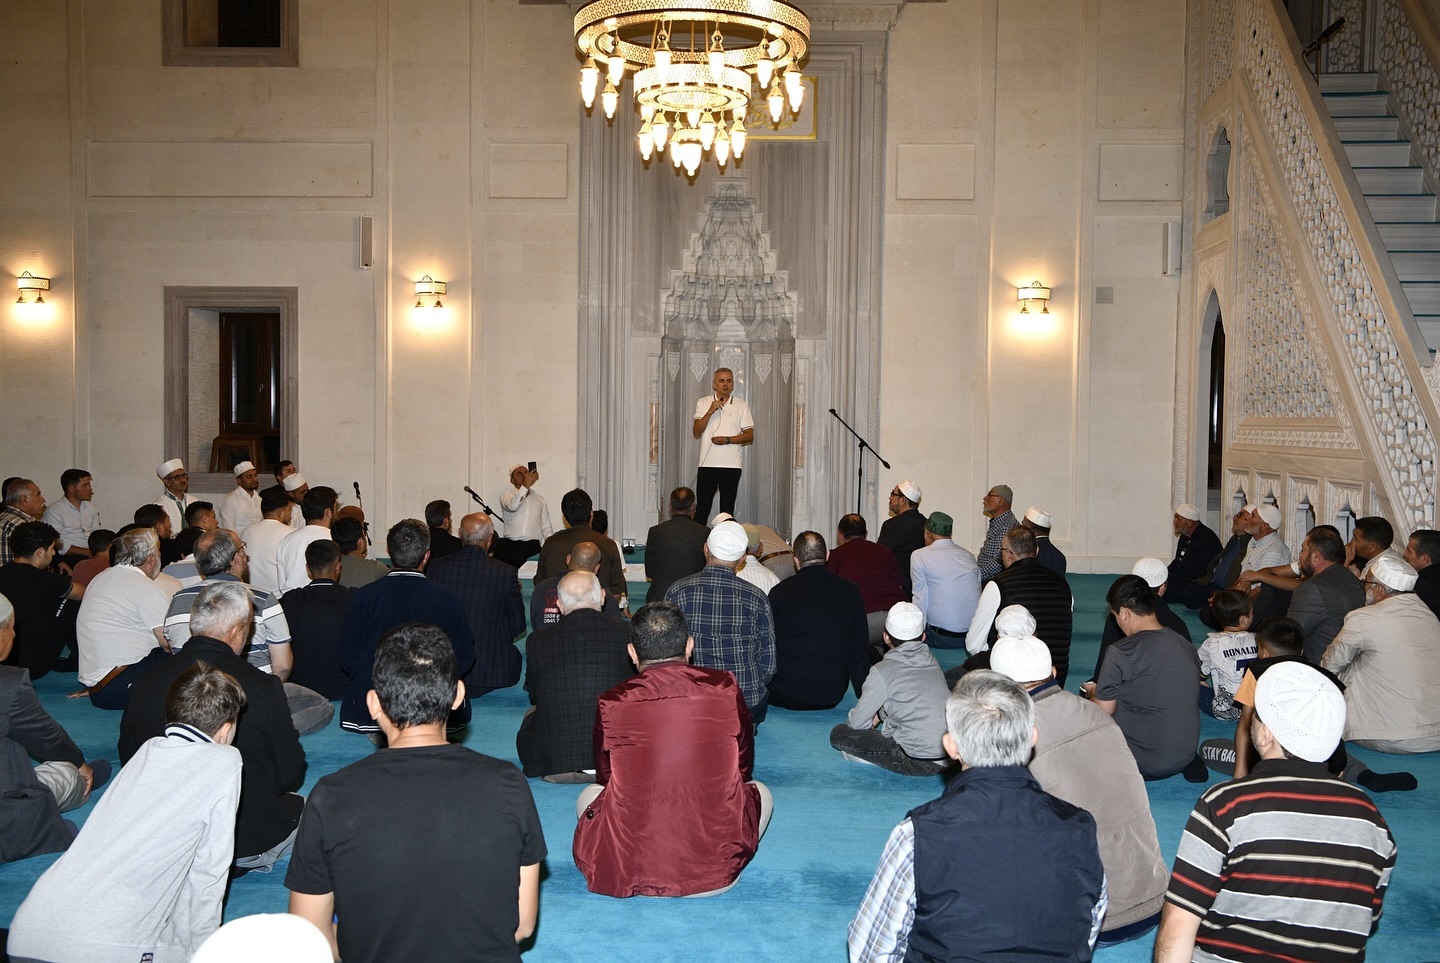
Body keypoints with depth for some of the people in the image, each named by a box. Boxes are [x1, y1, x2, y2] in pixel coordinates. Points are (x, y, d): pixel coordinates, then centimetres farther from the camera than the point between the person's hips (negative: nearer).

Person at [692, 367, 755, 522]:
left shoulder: (741, 405, 7)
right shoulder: (703, 403, 7)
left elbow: (749, 436, 4)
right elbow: (696, 433, -2)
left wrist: (727, 440, -11)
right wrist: (710, 412, -13)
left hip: (731, 465, 0)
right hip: (707, 464, 0)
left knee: (727, 510, 5)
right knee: (701, 509, -1)